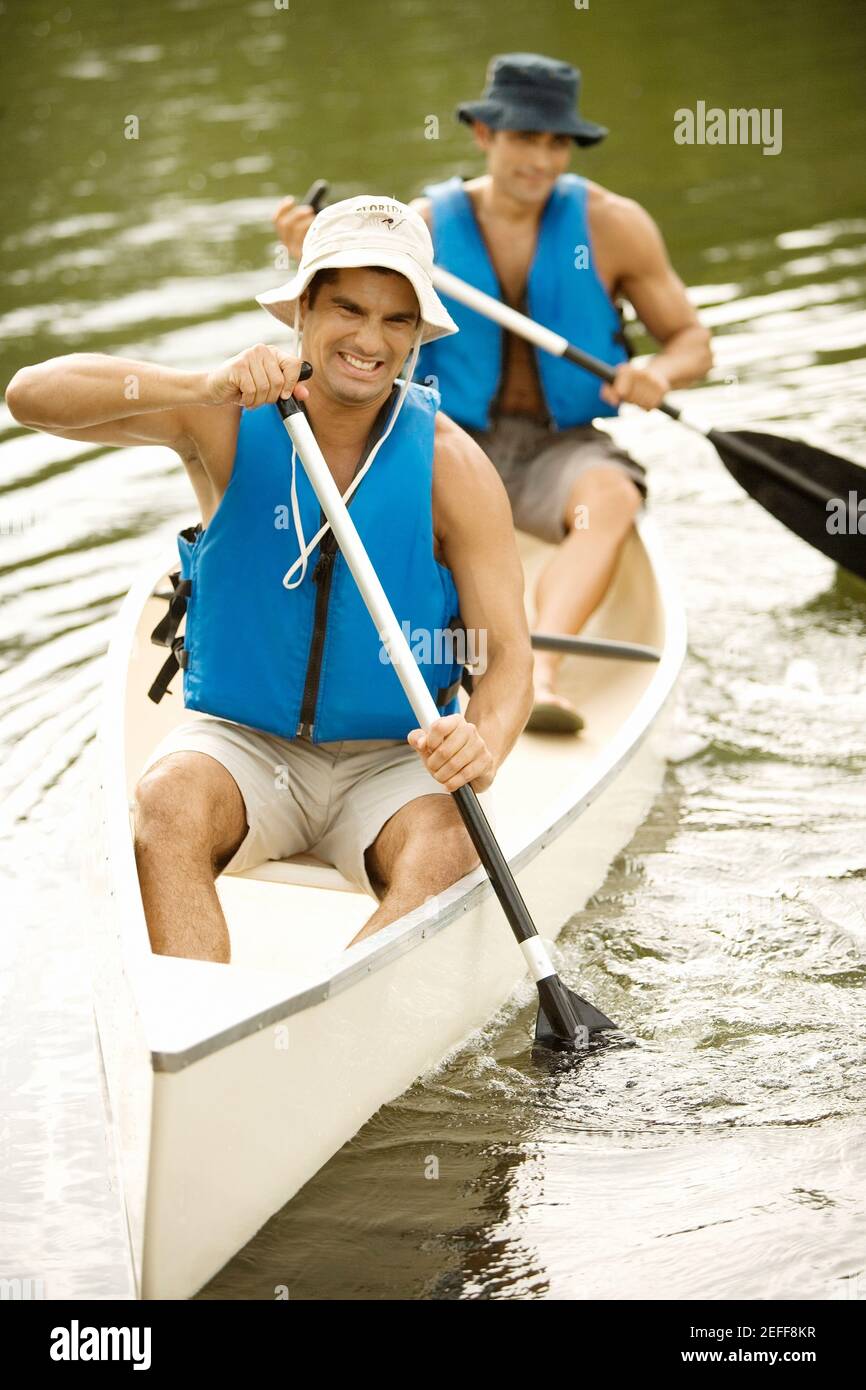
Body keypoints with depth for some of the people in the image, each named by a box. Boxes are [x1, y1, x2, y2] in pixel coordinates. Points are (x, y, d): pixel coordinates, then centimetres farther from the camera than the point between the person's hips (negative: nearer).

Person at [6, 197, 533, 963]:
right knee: (169, 805, -31)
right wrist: (202, 386, -35)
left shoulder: (452, 466, -7)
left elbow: (509, 654, -10)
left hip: (394, 758, 0)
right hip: (240, 741, 0)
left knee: (445, 855, -30)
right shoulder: (229, 421, -7)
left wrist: (483, 745, -34)